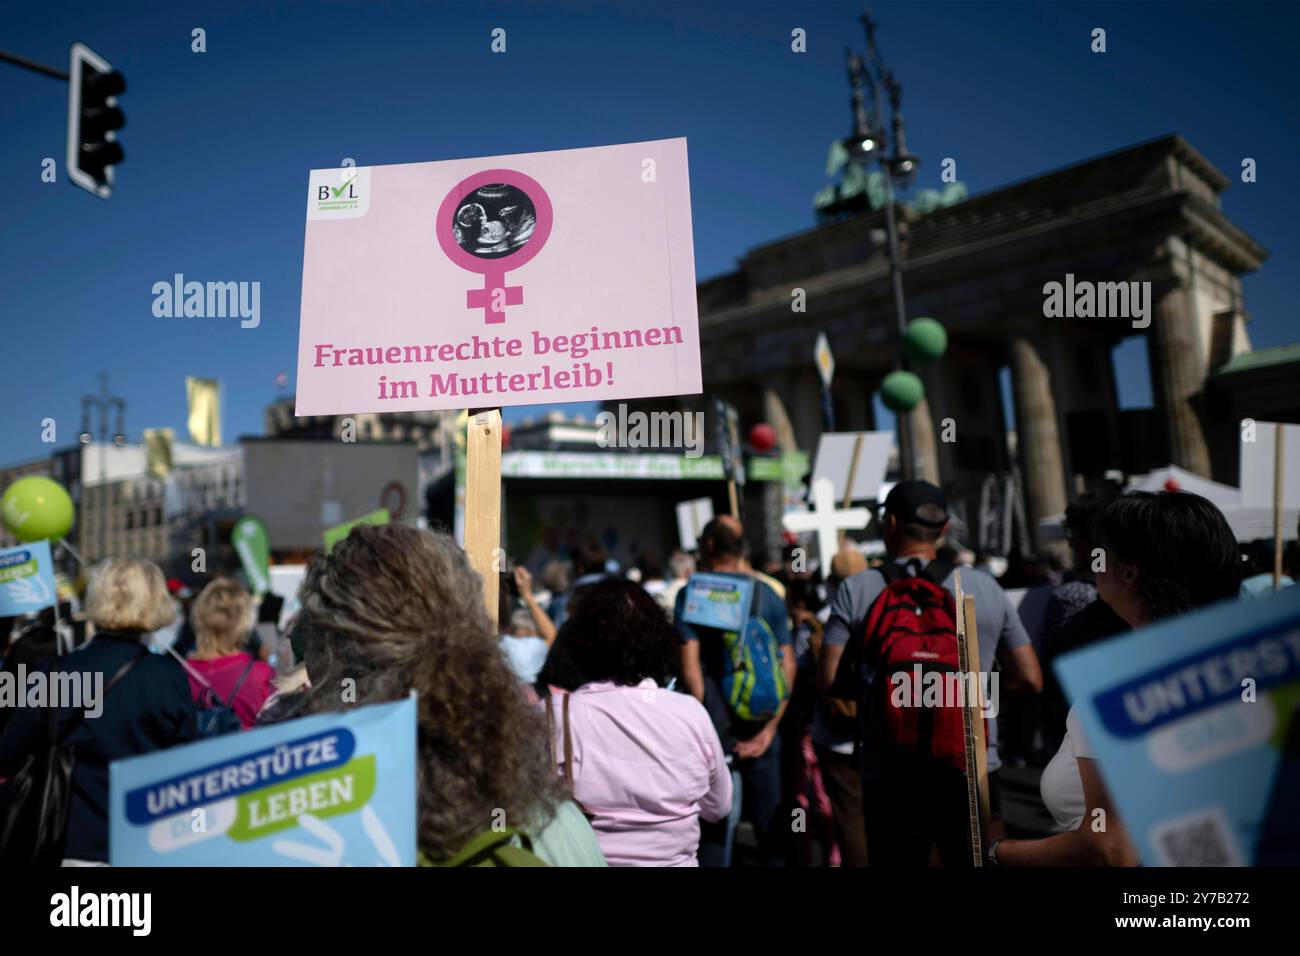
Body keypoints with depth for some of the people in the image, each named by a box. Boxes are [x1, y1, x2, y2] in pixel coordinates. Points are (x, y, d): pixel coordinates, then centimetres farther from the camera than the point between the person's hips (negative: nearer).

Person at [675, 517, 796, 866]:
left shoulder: (691, 595, -4)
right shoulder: (769, 595, 3)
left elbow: (690, 666, -10)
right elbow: (788, 664, 0)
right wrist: (768, 729, -1)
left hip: (716, 732, -2)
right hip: (761, 729, 3)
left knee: (714, 829, 5)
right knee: (770, 823, 15)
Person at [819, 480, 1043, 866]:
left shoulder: (855, 590, -5)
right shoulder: (986, 588, 1)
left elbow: (829, 680, -8)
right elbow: (1030, 680, 2)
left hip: (887, 775, -1)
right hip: (972, 772, 1)